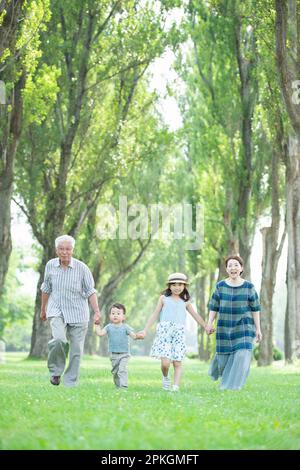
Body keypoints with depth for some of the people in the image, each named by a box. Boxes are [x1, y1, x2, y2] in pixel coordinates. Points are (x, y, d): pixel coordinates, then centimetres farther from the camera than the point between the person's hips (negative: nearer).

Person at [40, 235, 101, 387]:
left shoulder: (82, 268, -10)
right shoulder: (50, 265, -1)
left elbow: (90, 291, -6)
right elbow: (46, 289, 14)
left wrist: (97, 312, -16)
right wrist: (43, 309, 23)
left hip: (77, 313, 0)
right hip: (57, 311, 0)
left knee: (76, 350, 1)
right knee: (59, 339, -24)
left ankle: (70, 383, 13)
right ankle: (55, 371, -1)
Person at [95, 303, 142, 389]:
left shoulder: (125, 327, -2)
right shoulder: (109, 327, 4)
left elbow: (133, 336, -8)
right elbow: (100, 333, -2)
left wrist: (138, 336, -29)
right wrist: (97, 325, -6)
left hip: (124, 354, -4)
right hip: (113, 355, 4)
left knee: (122, 370, -19)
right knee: (115, 372, 11)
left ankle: (124, 386, -22)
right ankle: (118, 387, 25)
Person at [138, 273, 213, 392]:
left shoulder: (185, 302, 16)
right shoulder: (164, 298, 11)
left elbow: (195, 315, 23)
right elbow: (155, 315, 10)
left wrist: (206, 328, 24)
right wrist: (145, 330, 4)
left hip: (179, 334, 2)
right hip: (164, 332, -2)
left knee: (177, 363, -5)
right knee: (165, 362, -14)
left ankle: (176, 386, -3)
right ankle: (165, 378, 14)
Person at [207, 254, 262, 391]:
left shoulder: (249, 287, -3)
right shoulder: (220, 286, 0)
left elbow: (255, 309, 1)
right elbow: (214, 307, 2)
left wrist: (258, 329, -2)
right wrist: (209, 323, -10)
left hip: (244, 327, -1)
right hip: (225, 328, 1)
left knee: (242, 356, -13)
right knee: (224, 357, 8)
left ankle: (233, 385, -2)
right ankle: (216, 366, 44)